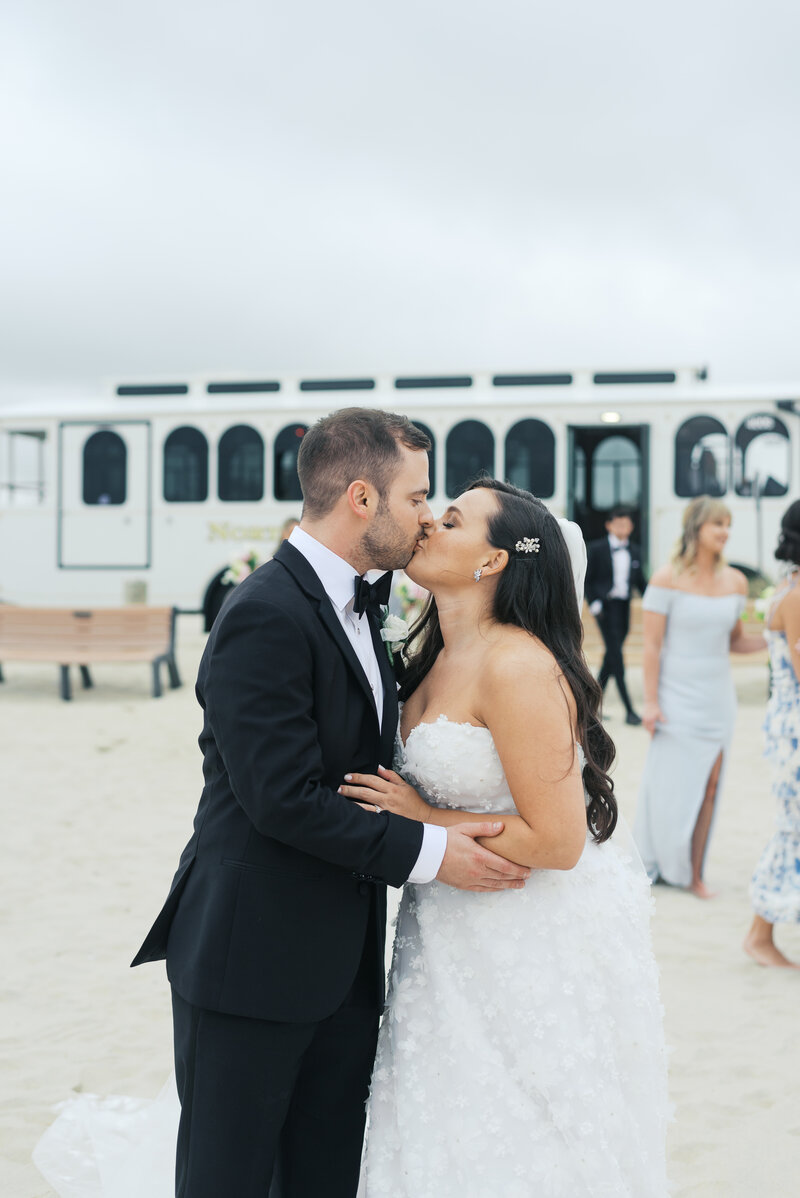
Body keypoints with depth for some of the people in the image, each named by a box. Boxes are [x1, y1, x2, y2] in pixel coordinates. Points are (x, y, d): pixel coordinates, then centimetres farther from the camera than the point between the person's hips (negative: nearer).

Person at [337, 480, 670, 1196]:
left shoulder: (518, 666, -22)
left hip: (538, 945, -8)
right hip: (461, 933, 9)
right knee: (449, 1138, 18)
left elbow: (556, 841, -23)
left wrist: (420, 817, -16)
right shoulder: (432, 653, 5)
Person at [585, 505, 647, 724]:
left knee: (611, 656, 9)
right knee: (616, 656, -10)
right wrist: (594, 604, -11)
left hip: (624, 607, 6)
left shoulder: (634, 551, 11)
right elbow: (587, 579, -2)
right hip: (605, 606, -6)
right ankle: (629, 710, -11)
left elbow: (640, 580, 14)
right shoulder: (596, 549, -3)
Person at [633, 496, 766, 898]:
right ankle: (654, 864, 20)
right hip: (677, 696, -4)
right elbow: (651, 644, -10)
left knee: (709, 784, 2)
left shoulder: (735, 581, 5)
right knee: (670, 784, 1)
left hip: (717, 698, 4)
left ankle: (694, 873, 12)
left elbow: (735, 642, 14)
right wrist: (650, 702, -14)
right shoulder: (666, 579, -10)